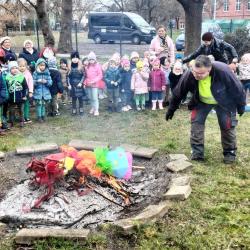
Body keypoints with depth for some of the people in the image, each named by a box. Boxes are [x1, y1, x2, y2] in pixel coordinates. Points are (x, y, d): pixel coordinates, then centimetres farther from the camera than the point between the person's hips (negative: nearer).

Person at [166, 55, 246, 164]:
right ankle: (197, 153, 3)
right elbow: (178, 92, -15)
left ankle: (230, 152, 20)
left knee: (227, 126, -1)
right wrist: (171, 109, -3)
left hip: (224, 102, -2)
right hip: (201, 102, 2)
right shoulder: (189, 75, -33)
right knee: (196, 122, -9)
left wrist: (241, 107, -9)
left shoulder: (222, 71, -39)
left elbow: (237, 89, -22)